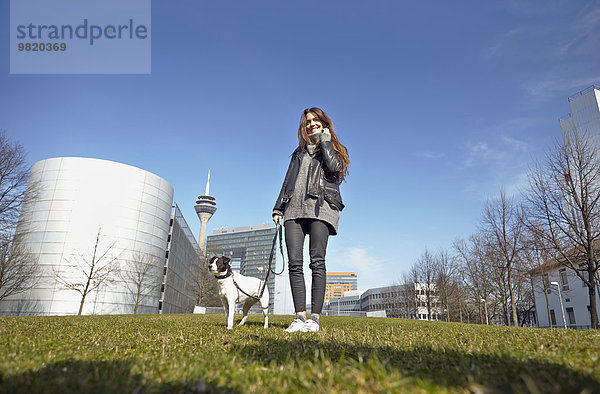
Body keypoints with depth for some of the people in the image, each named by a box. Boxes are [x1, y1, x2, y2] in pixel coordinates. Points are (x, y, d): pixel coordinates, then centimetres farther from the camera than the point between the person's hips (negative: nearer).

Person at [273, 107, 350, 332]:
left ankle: (315, 318, -9)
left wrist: (324, 139, 5)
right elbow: (287, 182, 25)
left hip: (319, 208, -4)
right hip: (294, 210, 4)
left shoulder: (333, 149, 18)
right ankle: (300, 317, -5)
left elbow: (334, 166, -7)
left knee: (317, 262, -12)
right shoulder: (299, 152, 29)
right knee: (294, 263, -7)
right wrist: (278, 208, 14)